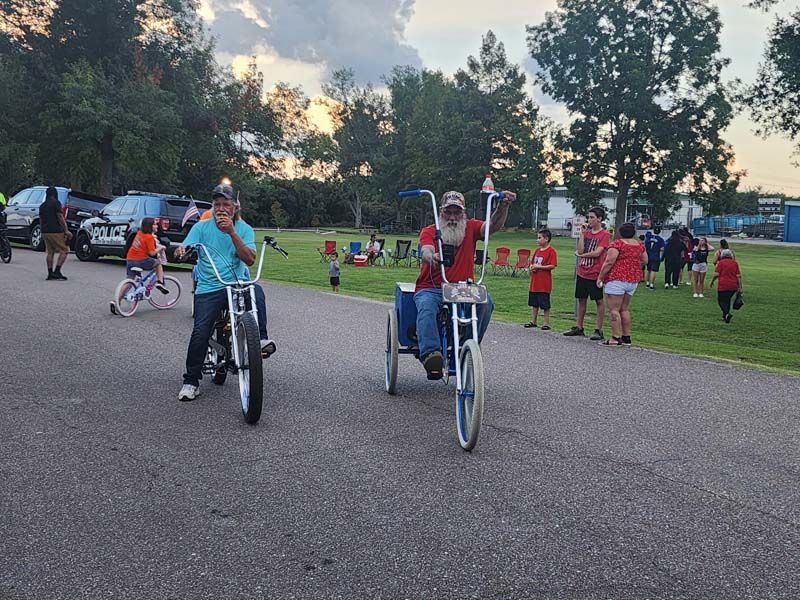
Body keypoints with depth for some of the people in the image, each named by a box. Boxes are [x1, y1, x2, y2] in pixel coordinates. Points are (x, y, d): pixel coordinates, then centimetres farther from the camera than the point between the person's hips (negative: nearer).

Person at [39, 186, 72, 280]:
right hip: (56, 231, -8)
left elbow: (40, 220, 20)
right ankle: (57, 271, -12)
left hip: (45, 232, 8)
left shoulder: (42, 206, 16)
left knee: (50, 252, 11)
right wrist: (66, 231, -13)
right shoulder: (56, 203, -7)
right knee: (64, 251, -2)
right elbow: (60, 217, -13)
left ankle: (50, 274, 8)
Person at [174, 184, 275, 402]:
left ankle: (261, 338, -28)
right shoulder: (201, 227, 7)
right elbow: (184, 248, -5)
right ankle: (191, 381, 0)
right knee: (200, 332, -14)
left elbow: (250, 259, -9)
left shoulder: (244, 229, 5)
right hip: (209, 288, 0)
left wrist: (232, 232, -19)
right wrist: (181, 251, -31)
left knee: (256, 291, -34)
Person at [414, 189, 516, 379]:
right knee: (426, 306, -35)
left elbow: (493, 225, -5)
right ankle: (430, 354, -45)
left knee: (485, 302, -27)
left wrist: (504, 206, -24)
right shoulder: (429, 231, 5)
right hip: (430, 289, -1)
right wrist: (431, 257, -41)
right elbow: (426, 251, -16)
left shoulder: (471, 228, 12)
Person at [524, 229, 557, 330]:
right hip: (534, 282, 8)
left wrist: (539, 267, -17)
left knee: (545, 304, -1)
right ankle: (533, 321, 24)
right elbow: (532, 263, 22)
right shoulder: (537, 250, 13)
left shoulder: (551, 251, -11)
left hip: (544, 283, -8)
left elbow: (552, 265, -18)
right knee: (534, 303, 14)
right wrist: (532, 267, 0)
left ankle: (546, 323, 8)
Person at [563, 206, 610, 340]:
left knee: (599, 301, 1)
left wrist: (581, 255, -3)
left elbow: (597, 253, -16)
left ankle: (598, 330, 4)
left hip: (595, 274, -6)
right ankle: (578, 328, 20)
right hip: (582, 273, 6)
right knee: (581, 300, 12)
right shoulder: (587, 233, 11)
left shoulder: (605, 235, -7)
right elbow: (580, 250, 0)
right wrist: (582, 233, -3)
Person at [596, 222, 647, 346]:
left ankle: (616, 338, -9)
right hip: (633, 280, 7)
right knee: (624, 309, 15)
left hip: (617, 279, -7)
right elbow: (644, 261, 18)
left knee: (614, 310, -5)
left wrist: (600, 277, -9)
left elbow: (609, 262, -16)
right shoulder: (640, 245, 8)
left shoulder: (617, 243, -11)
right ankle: (626, 337, 15)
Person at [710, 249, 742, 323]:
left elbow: (716, 274, -9)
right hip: (733, 286, 5)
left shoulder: (721, 262, -3)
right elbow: (738, 276, 5)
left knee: (721, 301, 2)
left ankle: (727, 314, -22)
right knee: (727, 300, 20)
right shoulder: (735, 263, 8)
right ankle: (725, 316, 22)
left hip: (723, 286, -4)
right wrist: (740, 287, 7)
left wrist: (712, 281, 7)